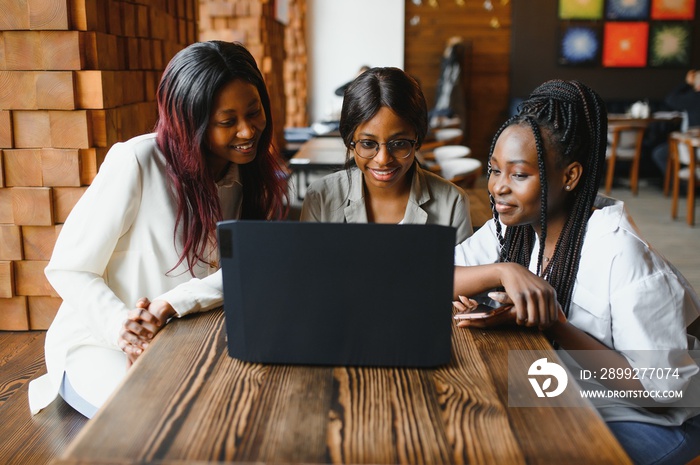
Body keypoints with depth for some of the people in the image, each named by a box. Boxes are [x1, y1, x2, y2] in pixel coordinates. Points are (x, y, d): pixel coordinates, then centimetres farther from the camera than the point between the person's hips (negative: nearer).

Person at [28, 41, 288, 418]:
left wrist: (172, 305, -29)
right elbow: (68, 269, -14)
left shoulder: (254, 173, -1)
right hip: (99, 341, -4)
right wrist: (121, 325, -31)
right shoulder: (136, 162, -19)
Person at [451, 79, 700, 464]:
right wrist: (504, 271, -28)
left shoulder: (619, 251, -25)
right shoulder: (513, 224, -7)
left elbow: (661, 387, -23)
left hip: (649, 421, -5)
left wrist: (552, 324, -31)